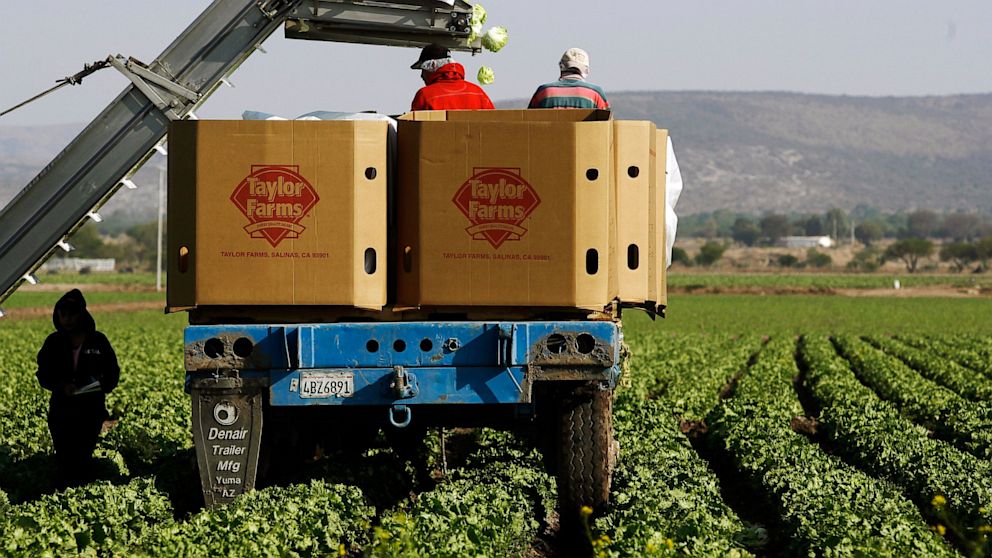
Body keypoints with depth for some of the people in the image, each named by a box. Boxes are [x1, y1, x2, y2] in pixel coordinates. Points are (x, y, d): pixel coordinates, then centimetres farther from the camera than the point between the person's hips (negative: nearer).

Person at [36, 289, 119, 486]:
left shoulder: (98, 341, 0)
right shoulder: (53, 342, 2)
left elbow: (112, 372, 6)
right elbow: (43, 375, 4)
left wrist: (104, 385, -16)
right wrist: (61, 386, -16)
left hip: (90, 412, -1)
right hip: (61, 412, 1)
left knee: (83, 459, 2)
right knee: (64, 460, 0)